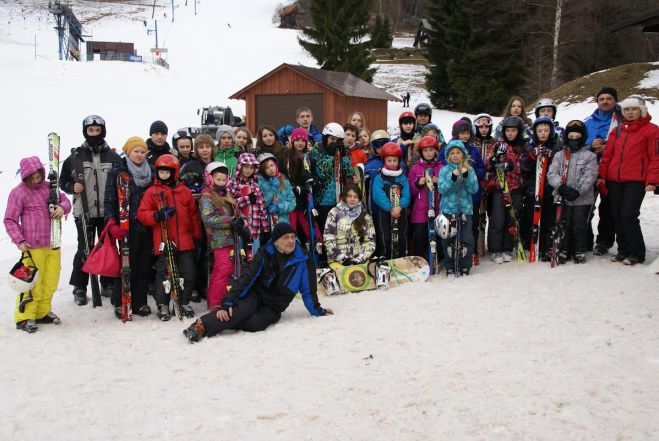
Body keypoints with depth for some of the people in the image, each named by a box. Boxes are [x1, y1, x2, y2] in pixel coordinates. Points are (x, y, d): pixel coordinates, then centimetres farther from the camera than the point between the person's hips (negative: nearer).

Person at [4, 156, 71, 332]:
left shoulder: (49, 187, 7)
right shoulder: (18, 192, -6)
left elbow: (65, 200, 16)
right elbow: (10, 220, -4)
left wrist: (62, 207, -9)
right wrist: (19, 241, -14)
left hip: (53, 244, 5)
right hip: (32, 246, -5)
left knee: (50, 282, 12)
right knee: (32, 282, -4)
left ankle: (43, 312, 28)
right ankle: (24, 317, 7)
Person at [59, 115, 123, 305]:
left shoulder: (113, 157, 5)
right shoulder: (76, 156, 3)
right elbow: (63, 180, 9)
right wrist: (72, 188, -12)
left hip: (108, 211, 2)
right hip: (84, 212, -1)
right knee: (84, 250, 0)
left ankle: (108, 284, 21)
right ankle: (79, 288, 11)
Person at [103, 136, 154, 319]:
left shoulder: (151, 174, 14)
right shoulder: (117, 173, 2)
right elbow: (109, 201, -4)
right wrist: (112, 223, -16)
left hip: (147, 227, 4)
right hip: (127, 227, -4)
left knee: (144, 266, 6)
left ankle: (139, 302, 16)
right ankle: (121, 303, 7)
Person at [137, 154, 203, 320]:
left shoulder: (184, 191, 10)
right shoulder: (152, 192, 3)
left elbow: (194, 215, 13)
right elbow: (142, 214, -1)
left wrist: (197, 236, 12)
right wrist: (157, 216, -19)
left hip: (185, 241, 3)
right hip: (163, 242, -2)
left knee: (189, 273, 5)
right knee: (164, 274, 0)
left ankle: (184, 303, 21)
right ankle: (163, 305, 13)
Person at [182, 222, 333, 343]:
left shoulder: (302, 260, -9)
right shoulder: (265, 254, -9)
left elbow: (308, 290, 2)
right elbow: (246, 278, -14)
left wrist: (318, 311, 6)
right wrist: (227, 303, -22)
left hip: (273, 308, 1)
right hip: (255, 294, -1)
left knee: (255, 323, -31)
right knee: (243, 310, -34)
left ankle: (224, 319, -14)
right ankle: (201, 325, -37)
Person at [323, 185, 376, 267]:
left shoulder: (366, 217, 11)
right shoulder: (334, 213, 5)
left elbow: (370, 241, 7)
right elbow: (328, 239, -1)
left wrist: (358, 260, -6)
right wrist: (343, 259, -8)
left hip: (360, 261, 2)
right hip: (338, 261, -2)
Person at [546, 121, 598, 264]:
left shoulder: (589, 156, 3)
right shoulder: (559, 155, 10)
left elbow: (590, 176, -6)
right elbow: (551, 173, 1)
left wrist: (578, 191, -18)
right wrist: (561, 186, -17)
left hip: (582, 198, -2)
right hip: (563, 198, 2)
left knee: (579, 226, 1)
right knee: (564, 225, 4)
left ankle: (580, 252, 15)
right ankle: (563, 250, 16)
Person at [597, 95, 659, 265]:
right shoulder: (617, 131, 15)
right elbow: (607, 154, 14)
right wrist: (602, 175, 6)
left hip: (636, 182, -5)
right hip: (614, 181, 5)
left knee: (628, 216, -12)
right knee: (616, 217, 6)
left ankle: (637, 253, 2)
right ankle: (623, 250, 19)